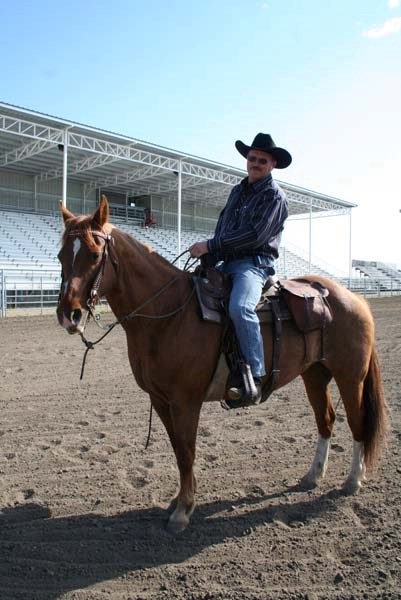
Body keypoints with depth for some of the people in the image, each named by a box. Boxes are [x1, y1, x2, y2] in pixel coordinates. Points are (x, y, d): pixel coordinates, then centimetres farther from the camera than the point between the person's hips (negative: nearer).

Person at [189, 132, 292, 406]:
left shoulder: (274, 196, -4)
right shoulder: (238, 190, 21)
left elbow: (255, 235, -16)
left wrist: (210, 245, -17)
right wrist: (210, 252, 5)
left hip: (254, 263, -8)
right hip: (226, 262, 9)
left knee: (240, 307, -35)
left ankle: (254, 379, -32)